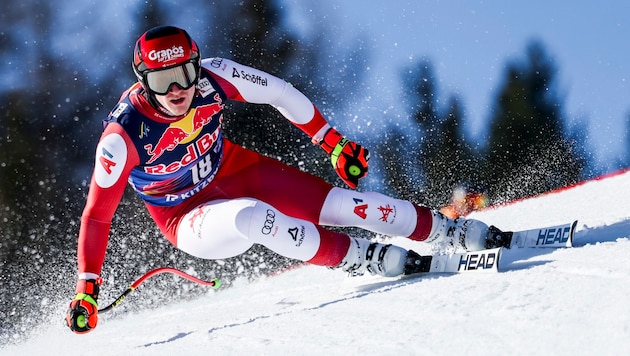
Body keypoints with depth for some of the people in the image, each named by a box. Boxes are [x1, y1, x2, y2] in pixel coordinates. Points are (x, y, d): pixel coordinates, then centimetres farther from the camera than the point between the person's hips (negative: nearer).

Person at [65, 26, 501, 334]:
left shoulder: (211, 76, -22)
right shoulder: (123, 136, -29)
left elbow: (280, 93, -4)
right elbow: (97, 215, -21)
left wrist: (333, 141, 2)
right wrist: (87, 289, -24)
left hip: (236, 172, 3)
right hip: (188, 218, -3)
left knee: (339, 203, -12)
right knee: (250, 217, -36)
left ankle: (453, 230, 4)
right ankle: (362, 258, -20)